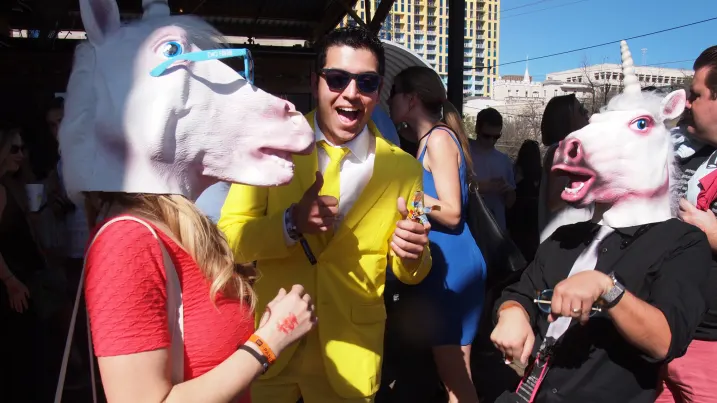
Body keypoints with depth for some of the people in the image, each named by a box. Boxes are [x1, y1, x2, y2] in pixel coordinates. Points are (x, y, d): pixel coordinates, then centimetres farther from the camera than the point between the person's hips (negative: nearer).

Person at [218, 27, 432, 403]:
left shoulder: (404, 168, -4)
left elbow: (409, 273, 3)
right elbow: (228, 238, -9)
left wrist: (412, 252, -20)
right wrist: (291, 222, -26)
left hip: (350, 354, 1)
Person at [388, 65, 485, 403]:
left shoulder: (439, 138, -12)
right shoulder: (426, 141, 16)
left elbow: (451, 212, -18)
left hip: (452, 265, -10)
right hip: (438, 265, 10)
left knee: (455, 375, 1)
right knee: (446, 371, 18)